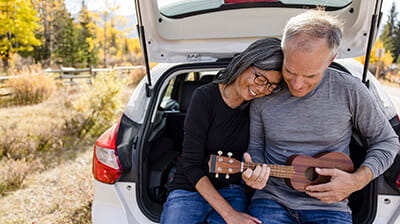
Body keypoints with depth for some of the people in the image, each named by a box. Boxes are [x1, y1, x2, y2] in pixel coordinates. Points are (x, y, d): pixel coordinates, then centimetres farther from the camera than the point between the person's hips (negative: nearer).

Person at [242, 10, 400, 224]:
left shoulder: (349, 90, -6)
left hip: (328, 204, -1)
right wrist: (253, 171, -14)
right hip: (272, 197, 1)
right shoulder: (263, 94, -3)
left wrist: (356, 181, -9)